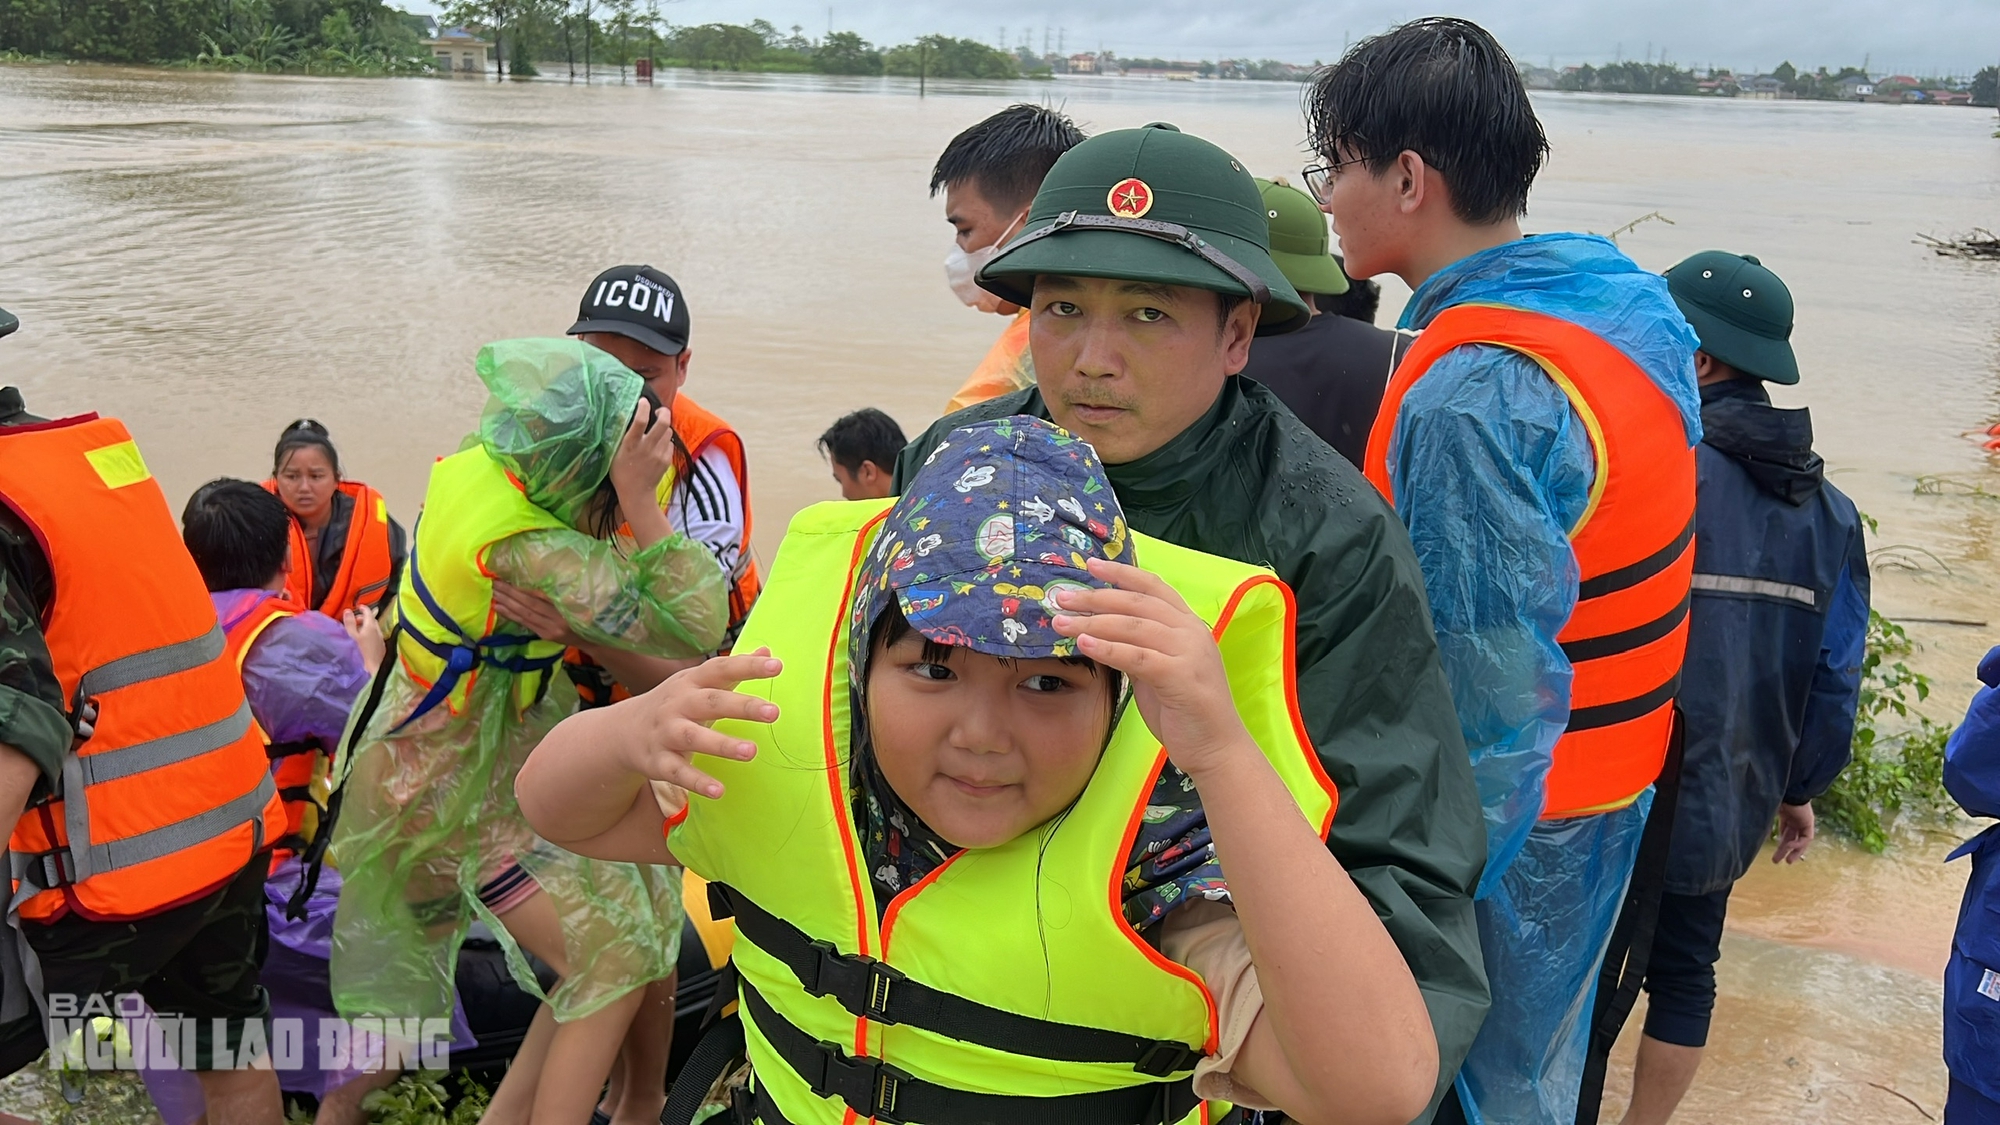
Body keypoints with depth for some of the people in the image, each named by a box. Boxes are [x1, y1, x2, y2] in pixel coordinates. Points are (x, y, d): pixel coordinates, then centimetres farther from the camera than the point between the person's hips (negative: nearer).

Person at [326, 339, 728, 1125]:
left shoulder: (479, 462, -9)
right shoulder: (529, 551, -34)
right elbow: (692, 633, -33)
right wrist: (640, 500, -34)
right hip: (462, 787, -9)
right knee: (613, 960, -7)